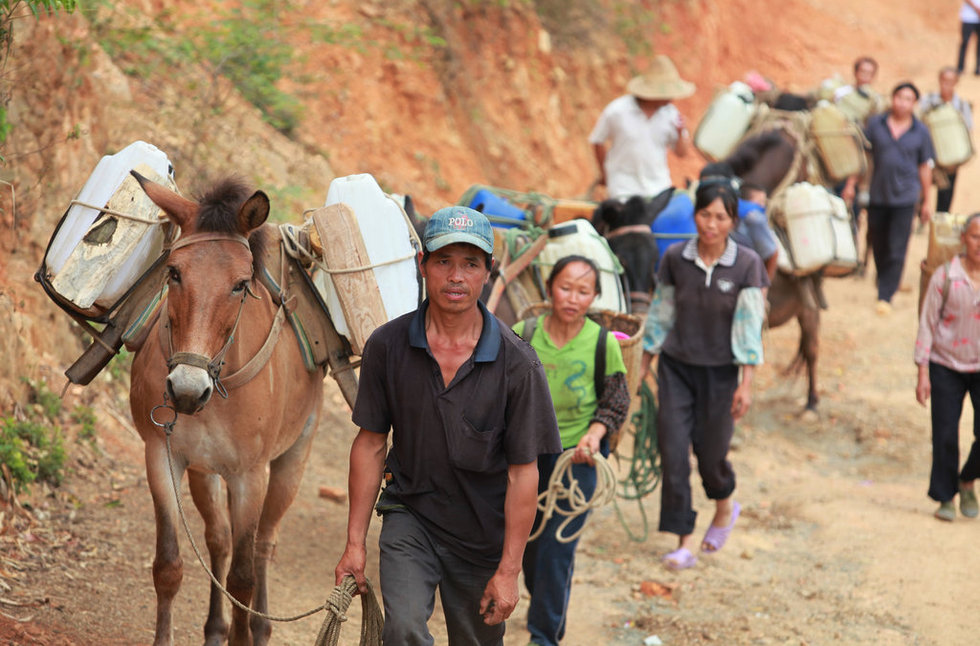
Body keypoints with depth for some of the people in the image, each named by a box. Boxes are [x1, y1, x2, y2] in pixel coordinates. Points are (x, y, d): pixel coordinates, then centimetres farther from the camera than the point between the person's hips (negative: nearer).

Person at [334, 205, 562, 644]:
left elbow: (523, 472, -10)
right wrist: (355, 542, 0)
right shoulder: (387, 346, -8)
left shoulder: (517, 364, -14)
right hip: (410, 514, 0)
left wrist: (508, 570, -10)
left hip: (484, 533, 0)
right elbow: (370, 444, 1)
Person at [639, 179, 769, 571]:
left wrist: (746, 384, -13)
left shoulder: (747, 265, -10)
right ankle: (685, 542, 2)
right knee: (673, 454, -5)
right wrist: (645, 366, 12)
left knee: (710, 454, 7)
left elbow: (749, 326, -10)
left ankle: (725, 507, 41)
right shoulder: (675, 259, -4)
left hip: (720, 371, -2)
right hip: (676, 366, 2)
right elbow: (661, 314, 8)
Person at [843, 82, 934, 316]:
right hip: (877, 195, 2)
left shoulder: (921, 132, 1)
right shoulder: (875, 124, 2)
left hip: (905, 197, -2)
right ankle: (885, 283, 31)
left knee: (896, 250, -7)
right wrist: (850, 184, 4)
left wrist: (925, 202, 9)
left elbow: (925, 167, 7)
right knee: (879, 247, 12)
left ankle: (885, 296, -5)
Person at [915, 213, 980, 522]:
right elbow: (927, 323, -3)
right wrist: (923, 374, -6)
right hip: (946, 367, -1)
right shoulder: (946, 276, -7)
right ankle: (945, 498, 18)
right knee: (945, 437, 1)